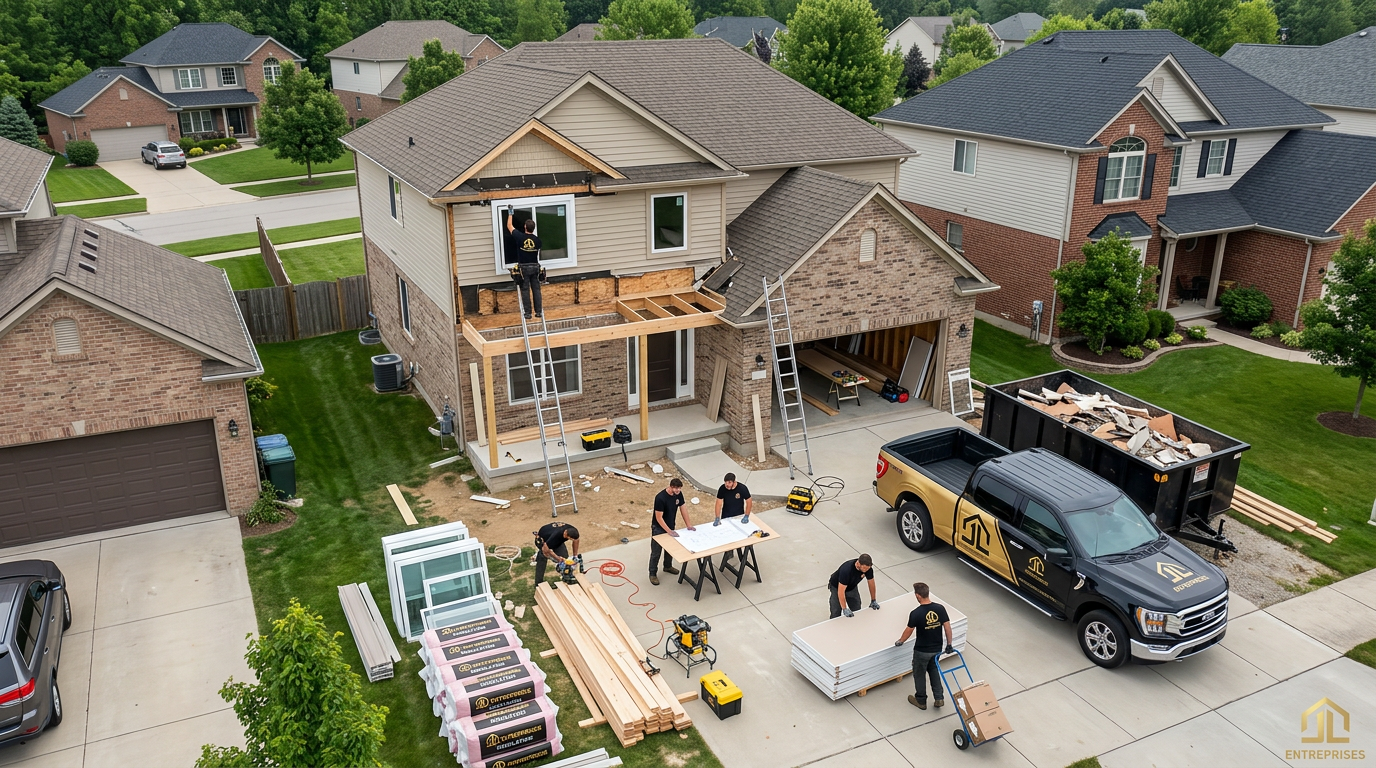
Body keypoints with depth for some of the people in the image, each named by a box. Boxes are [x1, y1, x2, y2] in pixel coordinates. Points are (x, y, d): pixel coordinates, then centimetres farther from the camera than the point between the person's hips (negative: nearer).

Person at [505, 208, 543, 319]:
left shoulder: (519, 237, -10)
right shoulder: (537, 239, -3)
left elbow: (509, 226, 3)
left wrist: (510, 213, 15)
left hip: (524, 267, -2)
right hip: (535, 266, 3)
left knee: (525, 290, 1)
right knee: (536, 289, 7)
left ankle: (528, 313, 1)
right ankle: (539, 312, 8)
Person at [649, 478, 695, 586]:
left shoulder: (679, 494, -11)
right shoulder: (660, 498, -32)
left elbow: (683, 509, 1)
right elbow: (659, 517, -28)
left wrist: (688, 525, -3)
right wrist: (669, 531, -28)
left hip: (671, 526, 7)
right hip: (659, 528, -7)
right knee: (656, 552, 4)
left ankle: (668, 566, 45)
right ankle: (652, 573, 18)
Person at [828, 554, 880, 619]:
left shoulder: (868, 568, -24)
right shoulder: (846, 569, -42)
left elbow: (871, 582, -6)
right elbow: (841, 591, -37)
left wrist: (873, 600, -2)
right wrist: (844, 609, -35)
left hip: (852, 587, 5)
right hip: (837, 587, -5)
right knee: (836, 614, -11)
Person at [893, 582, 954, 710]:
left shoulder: (916, 613, -25)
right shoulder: (940, 608, -13)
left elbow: (909, 631, -12)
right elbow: (947, 627, -6)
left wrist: (900, 641, 7)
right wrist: (949, 645, 8)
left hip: (922, 651, -4)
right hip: (937, 649, 4)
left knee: (919, 674, 17)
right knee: (934, 670, 28)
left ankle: (921, 701, 32)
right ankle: (939, 698, 27)